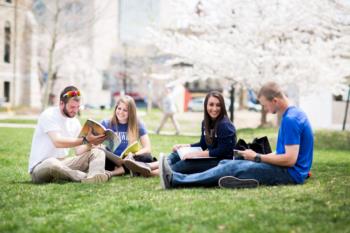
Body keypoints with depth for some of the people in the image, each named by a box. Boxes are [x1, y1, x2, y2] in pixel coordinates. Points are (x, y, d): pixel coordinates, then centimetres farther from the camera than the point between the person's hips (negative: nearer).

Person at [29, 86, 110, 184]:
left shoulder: (75, 122, 10)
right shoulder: (48, 115, -12)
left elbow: (79, 151, 4)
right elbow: (58, 142, -27)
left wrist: (91, 143, -17)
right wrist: (85, 140, -35)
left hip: (63, 163, 7)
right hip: (41, 166, -7)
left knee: (97, 153, -10)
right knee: (52, 163, -44)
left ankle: (94, 177, -43)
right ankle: (87, 177, -28)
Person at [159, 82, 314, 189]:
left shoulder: (290, 120, -18)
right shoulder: (294, 114, 15)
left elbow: (290, 159, -24)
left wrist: (257, 158, -14)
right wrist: (257, 156, 8)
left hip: (289, 173, -10)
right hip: (286, 169, 10)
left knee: (231, 168, -16)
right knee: (227, 163, 3)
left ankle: (175, 181, -16)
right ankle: (177, 178, -6)